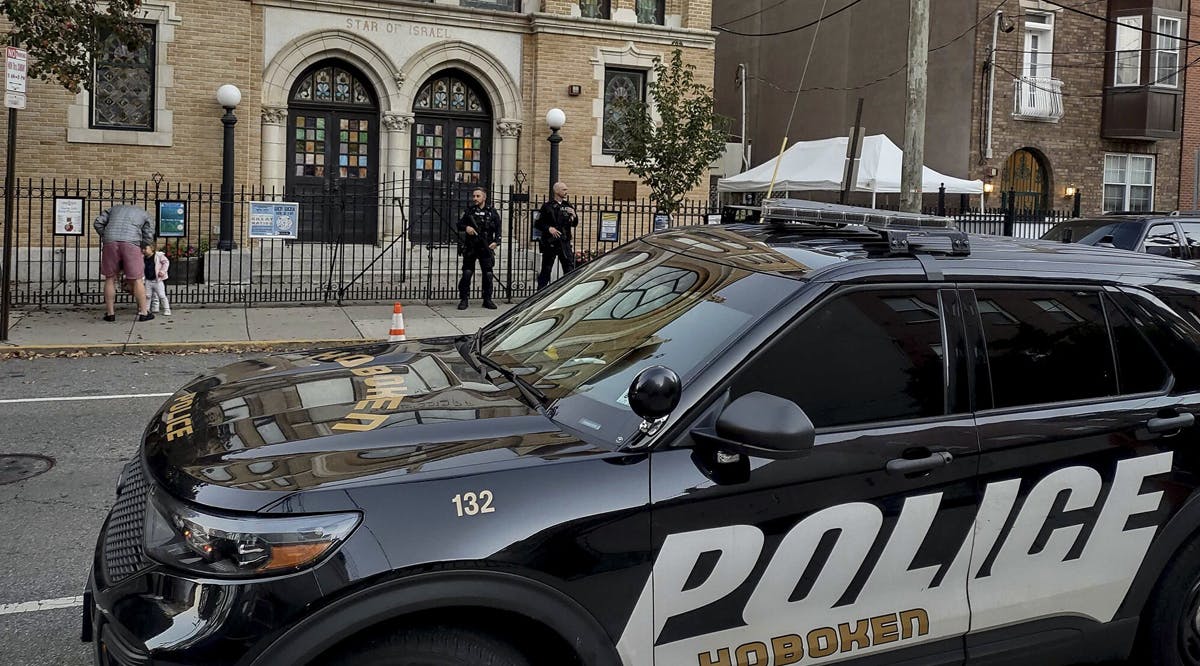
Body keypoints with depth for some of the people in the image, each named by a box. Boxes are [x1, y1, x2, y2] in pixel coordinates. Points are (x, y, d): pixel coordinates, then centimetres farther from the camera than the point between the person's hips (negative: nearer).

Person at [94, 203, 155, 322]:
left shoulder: (115, 208, 31)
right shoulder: (146, 215, 24)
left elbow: (98, 223, 19)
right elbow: (148, 238, 15)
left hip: (110, 242, 2)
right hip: (131, 243, -2)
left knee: (110, 278, 12)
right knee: (136, 280, 5)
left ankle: (110, 313, 14)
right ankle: (144, 313, 10)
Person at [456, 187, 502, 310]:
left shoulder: (492, 212, 7)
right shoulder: (469, 211, 7)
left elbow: (498, 230, 8)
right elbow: (459, 224, 8)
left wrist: (496, 242, -6)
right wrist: (466, 227, -13)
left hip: (486, 248, 0)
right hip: (470, 248, 0)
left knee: (488, 274, 2)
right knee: (467, 273, -4)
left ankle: (487, 300, 13)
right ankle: (463, 299, 4)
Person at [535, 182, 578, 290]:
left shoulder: (568, 206, 10)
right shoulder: (547, 206, -2)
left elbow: (574, 224, 13)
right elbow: (537, 224, -2)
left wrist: (574, 215, -6)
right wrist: (549, 228, -16)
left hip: (565, 243, 4)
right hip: (550, 243, -4)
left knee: (569, 269, 1)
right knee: (546, 271, 3)